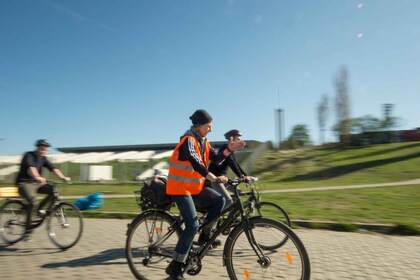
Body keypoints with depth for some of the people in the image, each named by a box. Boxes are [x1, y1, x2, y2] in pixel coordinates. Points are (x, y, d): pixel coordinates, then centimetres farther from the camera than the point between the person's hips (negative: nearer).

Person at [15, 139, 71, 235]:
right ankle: (27, 228, -16)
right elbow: (31, 168, -35)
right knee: (32, 200, -29)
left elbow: (53, 168, -7)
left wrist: (63, 177, -24)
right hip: (24, 183, -6)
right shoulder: (29, 155, -14)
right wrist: (37, 177, -55)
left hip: (36, 183, 6)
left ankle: (39, 209, 1)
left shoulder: (43, 158, 5)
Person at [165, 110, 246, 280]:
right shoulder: (188, 140, -19)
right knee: (192, 225, -16)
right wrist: (215, 178, -39)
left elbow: (215, 158, 3)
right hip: (180, 187, -8)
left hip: (196, 187, 8)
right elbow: (196, 164, -31)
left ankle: (205, 235, 9)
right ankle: (175, 266, -3)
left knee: (219, 200, -7)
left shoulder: (203, 141, 10)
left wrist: (229, 149, -12)